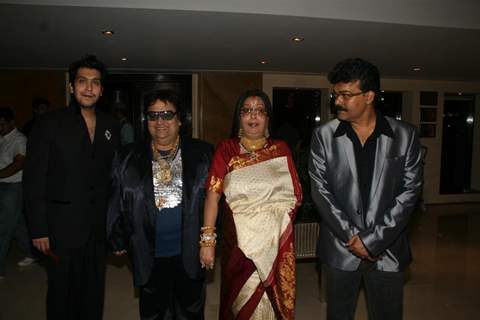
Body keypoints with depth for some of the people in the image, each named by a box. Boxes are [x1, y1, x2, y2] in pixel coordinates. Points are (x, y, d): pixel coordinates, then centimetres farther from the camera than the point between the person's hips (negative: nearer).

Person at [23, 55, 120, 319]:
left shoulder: (111, 125, 5)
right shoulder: (49, 124, -6)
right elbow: (33, 181, -7)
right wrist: (38, 229, -10)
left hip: (100, 225, 4)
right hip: (63, 226, -3)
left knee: (94, 290, 17)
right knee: (63, 291, 11)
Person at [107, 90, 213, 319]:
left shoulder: (203, 154, -1)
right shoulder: (128, 158, 3)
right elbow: (116, 202, 8)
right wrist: (118, 240, 7)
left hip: (191, 255, -1)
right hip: (149, 257, 1)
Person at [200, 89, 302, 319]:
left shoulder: (281, 149, 4)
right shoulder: (226, 150, 0)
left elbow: (296, 195, 3)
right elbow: (213, 195, -8)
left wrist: (274, 214, -11)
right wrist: (207, 239, -14)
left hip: (277, 240, 2)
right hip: (239, 240, -1)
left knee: (275, 299, 13)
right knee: (242, 300, 10)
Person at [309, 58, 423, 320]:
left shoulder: (405, 136, -2)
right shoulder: (323, 135, -2)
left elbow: (409, 192, -5)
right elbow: (320, 191, -5)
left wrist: (372, 240, -11)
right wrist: (352, 237, -10)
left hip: (387, 249, 0)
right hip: (340, 248, 0)